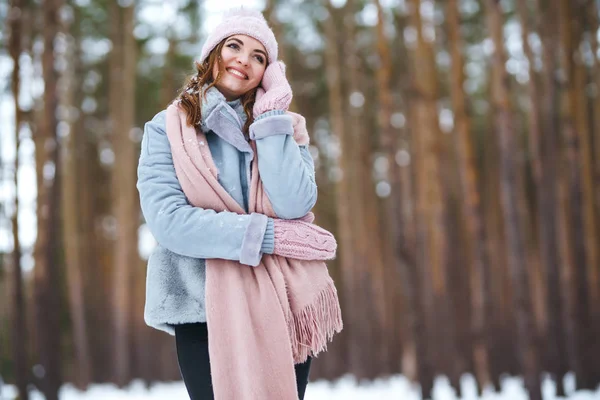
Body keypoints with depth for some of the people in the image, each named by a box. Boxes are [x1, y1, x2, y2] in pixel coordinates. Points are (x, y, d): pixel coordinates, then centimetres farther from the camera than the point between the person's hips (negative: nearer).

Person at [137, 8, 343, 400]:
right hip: (204, 312, -2)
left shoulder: (285, 126, 7)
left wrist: (271, 115, -10)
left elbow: (294, 205, -11)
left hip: (281, 308, 2)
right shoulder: (167, 128, -1)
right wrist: (269, 235, -16)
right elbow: (166, 220, -15)